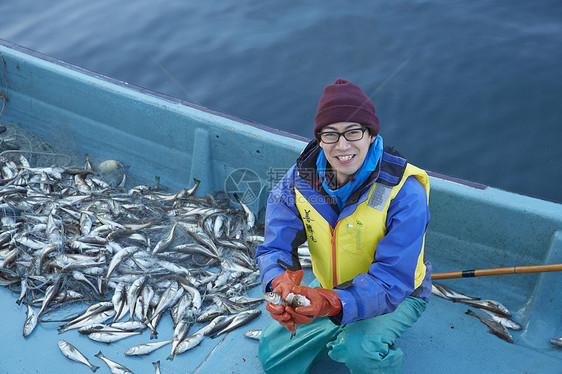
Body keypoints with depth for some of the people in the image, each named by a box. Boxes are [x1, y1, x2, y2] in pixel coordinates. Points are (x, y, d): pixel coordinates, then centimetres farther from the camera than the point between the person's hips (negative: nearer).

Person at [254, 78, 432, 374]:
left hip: (397, 295, -4)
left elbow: (391, 280, -32)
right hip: (328, 290, 5)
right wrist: (281, 283, -42)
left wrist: (331, 303, -50)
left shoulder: (405, 193, -29)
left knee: (360, 349, -34)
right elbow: (276, 246, -16)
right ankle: (338, 335, 23)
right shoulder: (300, 179, -15)